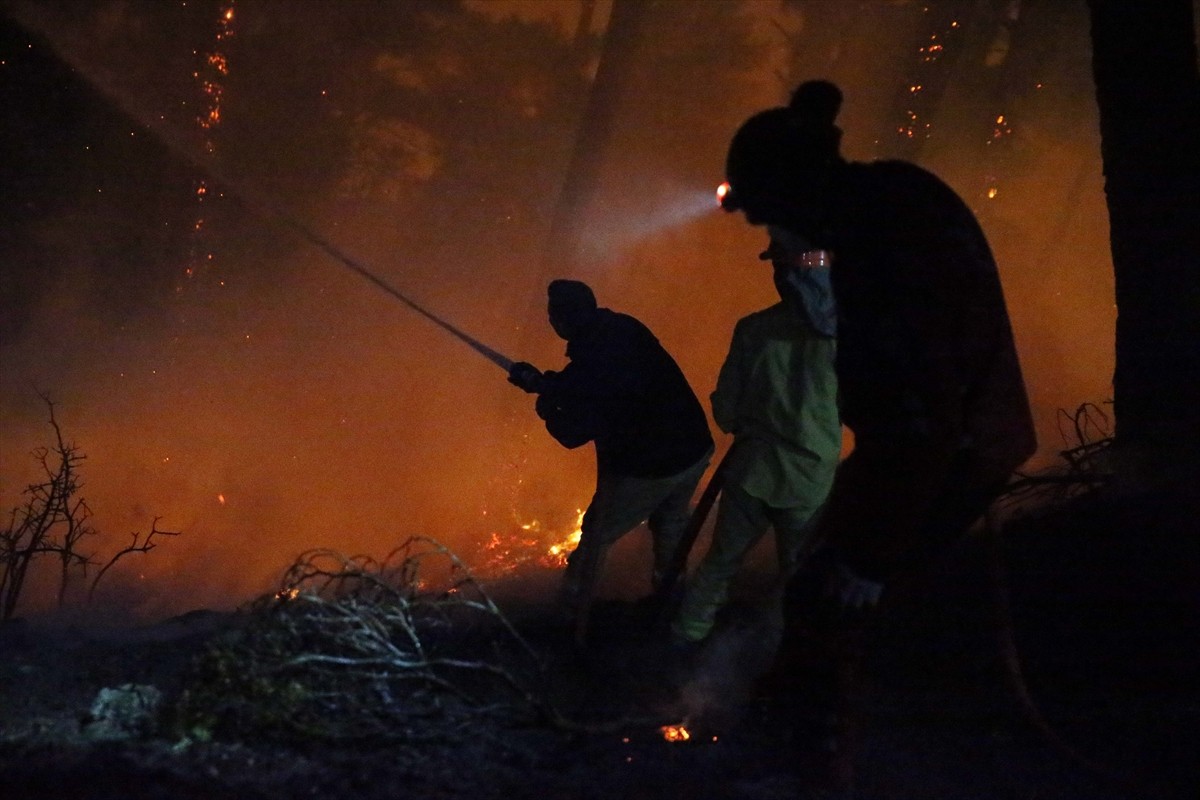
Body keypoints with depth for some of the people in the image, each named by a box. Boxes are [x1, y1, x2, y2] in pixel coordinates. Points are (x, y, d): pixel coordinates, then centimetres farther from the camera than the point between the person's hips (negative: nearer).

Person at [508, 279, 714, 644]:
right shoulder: (626, 329, 0)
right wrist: (543, 382, 20)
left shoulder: (587, 365, -23)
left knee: (596, 538, 13)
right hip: (695, 450, 7)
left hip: (645, 469, -7)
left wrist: (546, 408, 6)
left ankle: (574, 621, 24)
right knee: (671, 525, 30)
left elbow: (572, 434, -13)